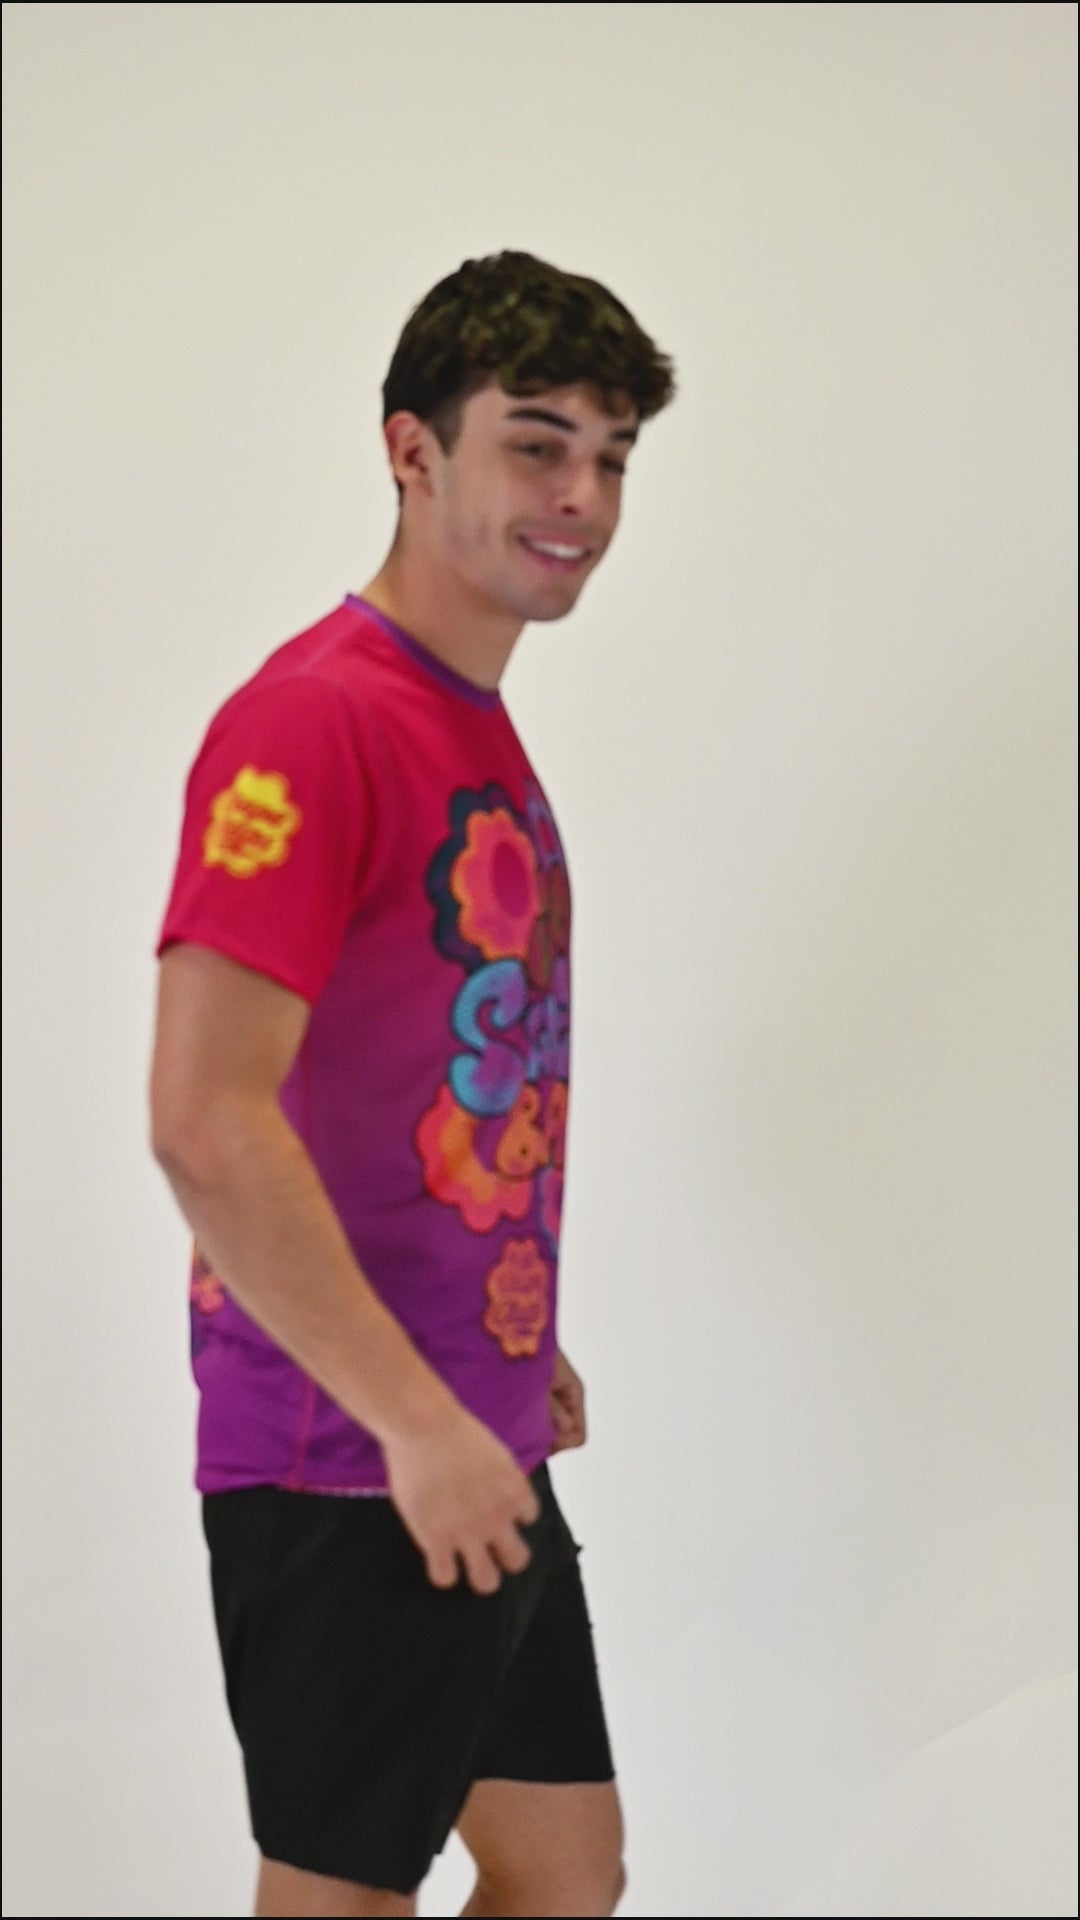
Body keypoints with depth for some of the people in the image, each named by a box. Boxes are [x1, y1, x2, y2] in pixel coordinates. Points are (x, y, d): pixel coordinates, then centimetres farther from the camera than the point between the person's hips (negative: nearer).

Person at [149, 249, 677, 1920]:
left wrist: (523, 1353, 15)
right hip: (347, 1472, -9)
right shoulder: (311, 721, -16)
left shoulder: (483, 734, 13)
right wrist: (417, 1420, -22)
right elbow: (207, 1124, -24)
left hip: (480, 1458, 9)